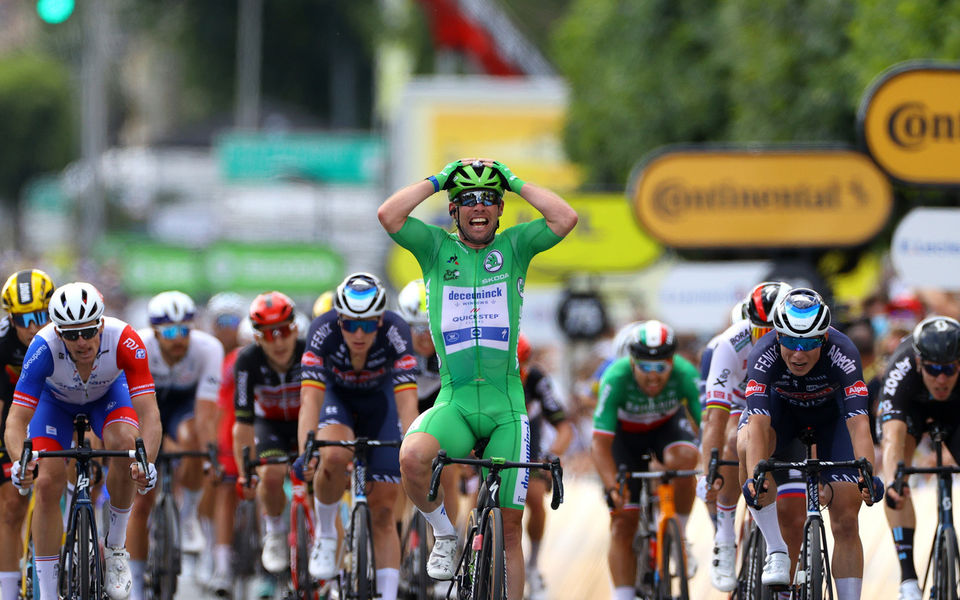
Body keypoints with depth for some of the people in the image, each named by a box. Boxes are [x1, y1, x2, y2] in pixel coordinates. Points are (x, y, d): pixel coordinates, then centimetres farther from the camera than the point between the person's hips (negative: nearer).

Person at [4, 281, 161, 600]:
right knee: (48, 484, -16)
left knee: (126, 443, -30)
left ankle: (116, 546, -9)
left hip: (107, 394, 0)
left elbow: (149, 413, -42)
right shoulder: (44, 347, -39)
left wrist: (146, 463, -61)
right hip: (56, 400, 0)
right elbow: (16, 420, -39)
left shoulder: (124, 341, -39)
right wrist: (20, 462, -60)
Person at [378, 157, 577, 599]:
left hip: (506, 405, 1)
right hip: (454, 401, -1)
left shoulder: (514, 247, 7)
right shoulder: (437, 248, 6)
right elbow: (388, 215, -10)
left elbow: (565, 219, -9)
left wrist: (516, 183, -2)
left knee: (509, 526, 1)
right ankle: (445, 534, -6)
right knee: (412, 456, -32)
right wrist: (438, 180, -3)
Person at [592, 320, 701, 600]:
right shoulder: (615, 379, -35)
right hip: (625, 434, 0)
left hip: (668, 425, 0)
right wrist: (612, 486, -49)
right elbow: (601, 443, -36)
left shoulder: (685, 375, -32)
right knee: (622, 524, -8)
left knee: (683, 460, -35)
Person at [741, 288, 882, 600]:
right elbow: (758, 424, -45)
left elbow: (858, 423, -44)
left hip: (832, 411, 0)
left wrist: (868, 475, -60)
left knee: (846, 523, -10)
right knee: (748, 447, -35)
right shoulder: (764, 355, -35)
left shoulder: (842, 354, -36)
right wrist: (754, 478, -60)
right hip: (783, 407, 0)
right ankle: (776, 551, -24)